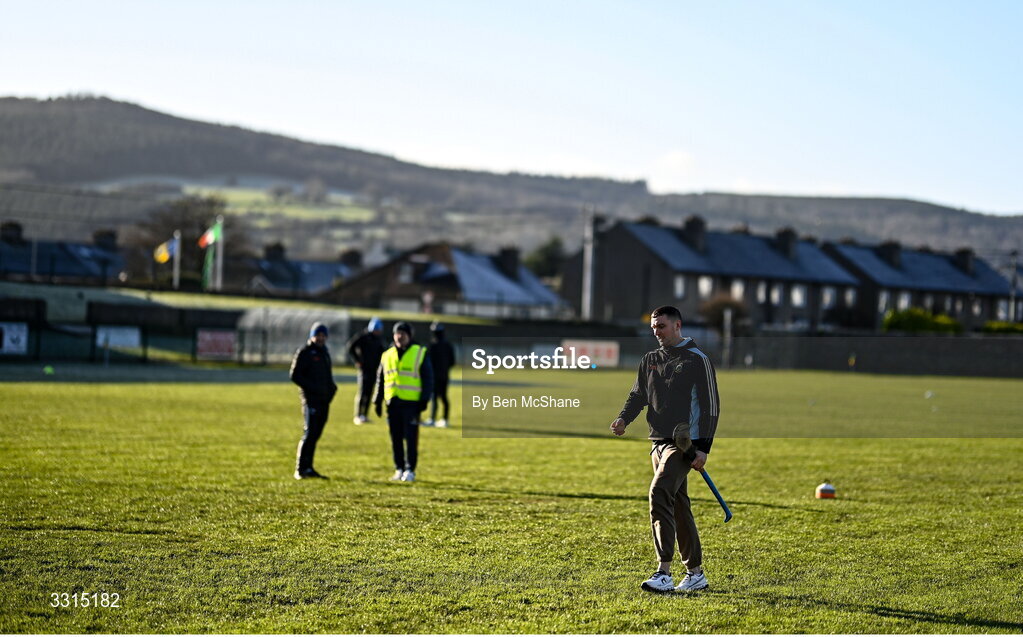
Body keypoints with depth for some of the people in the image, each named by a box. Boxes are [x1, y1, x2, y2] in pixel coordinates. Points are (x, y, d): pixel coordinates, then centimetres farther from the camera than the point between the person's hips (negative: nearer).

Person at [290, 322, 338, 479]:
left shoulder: (324, 353, 20)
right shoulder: (304, 352, -3)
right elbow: (295, 376, -9)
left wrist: (332, 386, 10)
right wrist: (313, 387, -17)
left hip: (324, 400, 7)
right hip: (311, 399, -7)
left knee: (315, 434, 9)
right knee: (310, 433, -12)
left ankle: (308, 468, 13)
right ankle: (300, 469, -10)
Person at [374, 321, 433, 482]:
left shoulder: (420, 354, 3)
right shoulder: (387, 356, 15)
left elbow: (428, 378, 2)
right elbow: (380, 380, 21)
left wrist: (424, 399, -6)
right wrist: (378, 401, 14)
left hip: (411, 403, -4)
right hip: (392, 403, 4)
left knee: (411, 438, -6)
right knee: (396, 438, 5)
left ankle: (410, 470, -3)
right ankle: (399, 469, 13)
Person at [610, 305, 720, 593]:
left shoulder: (697, 360, -4)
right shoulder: (650, 360, 15)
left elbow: (710, 406, -6)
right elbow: (639, 394, 14)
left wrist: (703, 448, -12)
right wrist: (624, 418, -8)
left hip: (684, 442, -7)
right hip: (659, 441, 7)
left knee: (660, 492, -22)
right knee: (678, 505, 10)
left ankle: (664, 573, -24)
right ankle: (696, 573, 18)